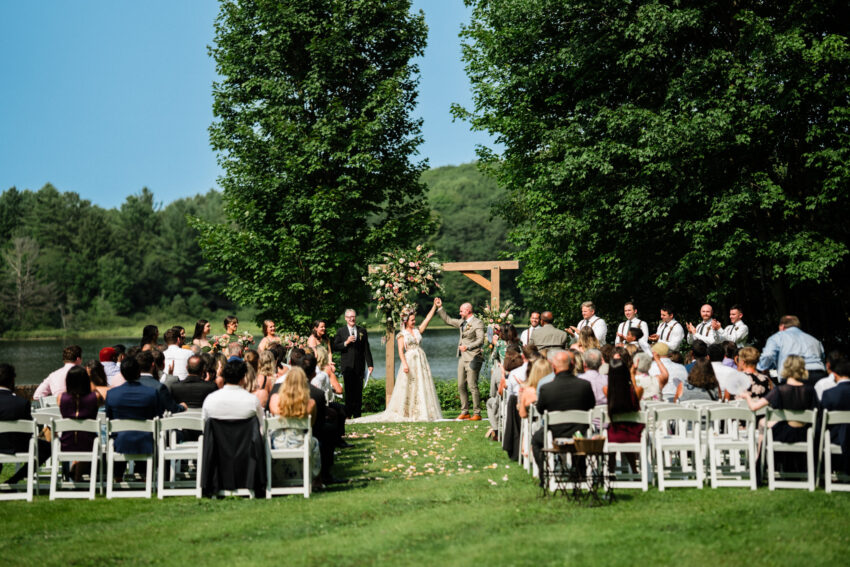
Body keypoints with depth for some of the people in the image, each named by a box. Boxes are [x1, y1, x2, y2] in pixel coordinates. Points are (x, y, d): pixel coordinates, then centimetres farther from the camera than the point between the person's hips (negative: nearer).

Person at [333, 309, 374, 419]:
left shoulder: (362, 331, 10)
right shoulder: (341, 331, 6)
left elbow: (366, 349, 8)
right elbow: (335, 347, 1)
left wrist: (370, 364, 4)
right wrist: (346, 343, -14)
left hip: (359, 365, 1)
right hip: (347, 366, -1)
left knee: (358, 391, 3)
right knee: (349, 390, -2)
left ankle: (357, 414, 8)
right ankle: (348, 414, 3)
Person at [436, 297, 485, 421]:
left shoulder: (478, 323, -9)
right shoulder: (462, 322, 16)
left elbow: (480, 340, -18)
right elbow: (448, 320, 28)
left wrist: (468, 347, -30)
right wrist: (439, 308, 21)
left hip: (473, 358, -8)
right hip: (462, 358, 8)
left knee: (472, 386, -9)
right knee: (461, 386, 8)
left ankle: (477, 413, -4)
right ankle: (464, 412, 15)